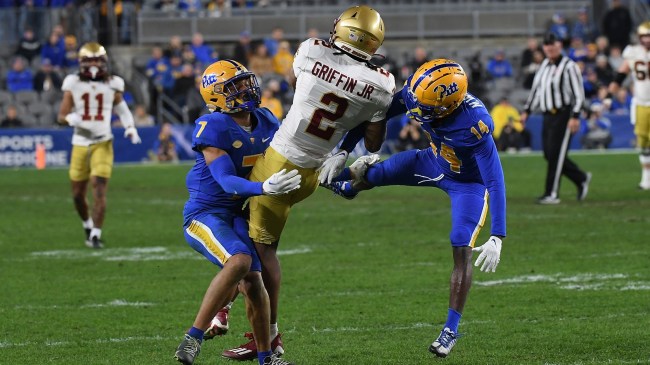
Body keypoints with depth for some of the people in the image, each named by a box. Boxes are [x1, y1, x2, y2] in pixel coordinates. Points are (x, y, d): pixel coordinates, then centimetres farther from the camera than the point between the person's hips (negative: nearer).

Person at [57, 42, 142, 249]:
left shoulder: (112, 85, 2)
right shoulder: (74, 85, -1)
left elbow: (122, 109, 18)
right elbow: (62, 116, 1)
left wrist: (130, 128, 2)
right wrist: (73, 119, -22)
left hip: (102, 144, -1)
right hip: (80, 144, 1)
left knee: (99, 189, -14)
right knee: (78, 194, 8)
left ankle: (96, 234, -10)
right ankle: (87, 225, 35)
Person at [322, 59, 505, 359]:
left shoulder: (475, 126, -43)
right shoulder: (413, 94, -28)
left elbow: (495, 183, -38)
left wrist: (497, 238, -40)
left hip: (469, 182, -5)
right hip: (436, 162, 5)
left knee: (462, 252, -9)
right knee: (371, 174, 10)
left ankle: (451, 329, 6)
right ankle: (347, 186, 50)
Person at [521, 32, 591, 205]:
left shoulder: (568, 66, -9)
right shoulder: (544, 66, 14)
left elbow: (578, 94, -11)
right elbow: (536, 89, 22)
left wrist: (575, 117, -17)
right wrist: (527, 111, 18)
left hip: (563, 114, -8)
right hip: (548, 115, 8)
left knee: (555, 155, -9)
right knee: (549, 155, 7)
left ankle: (552, 194, -5)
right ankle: (581, 179, 24)